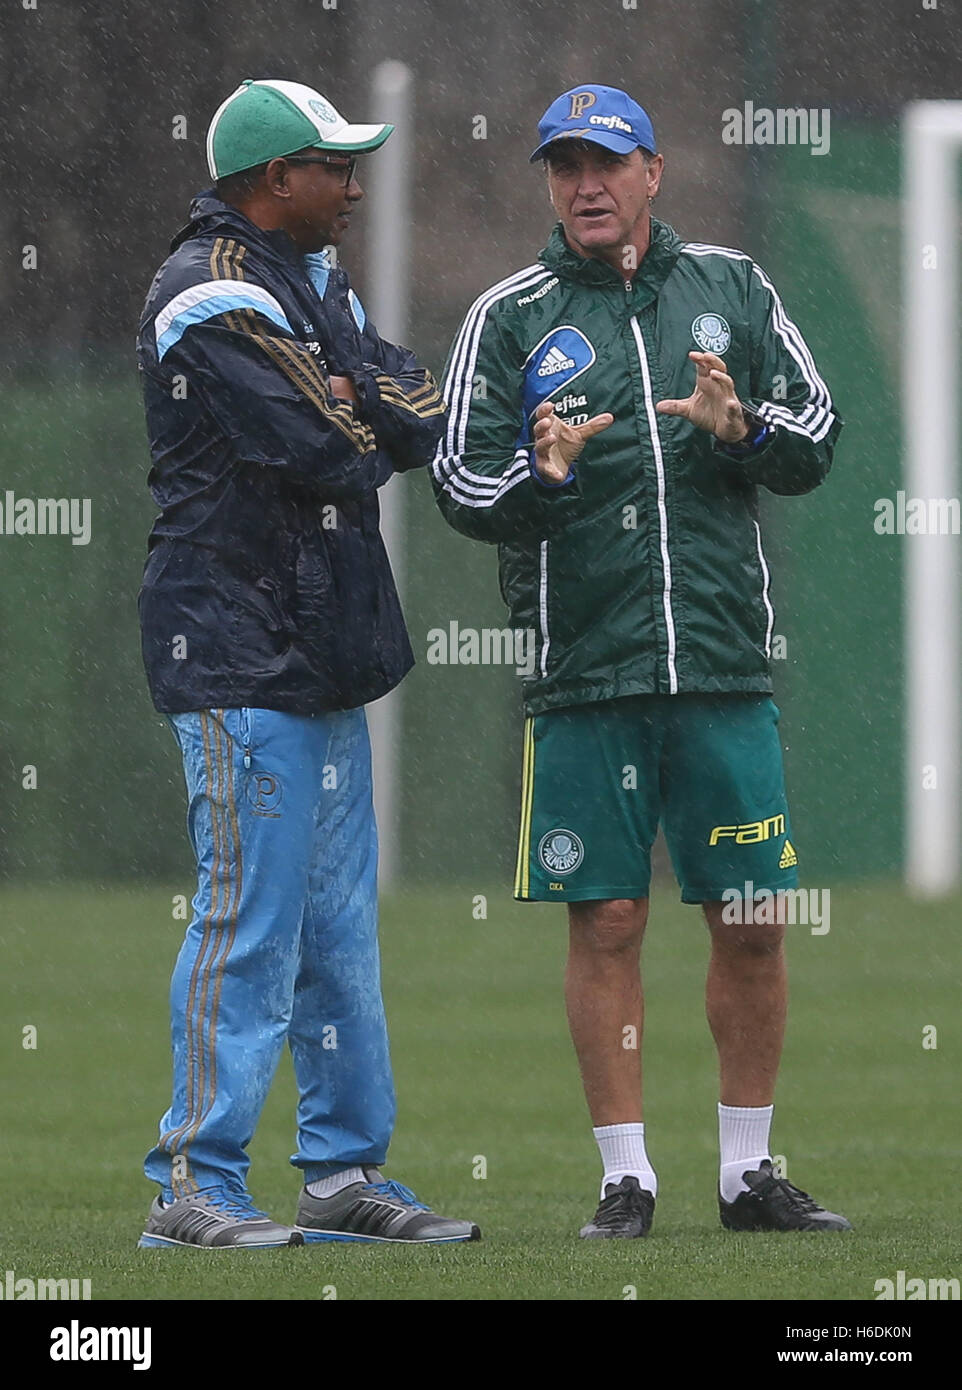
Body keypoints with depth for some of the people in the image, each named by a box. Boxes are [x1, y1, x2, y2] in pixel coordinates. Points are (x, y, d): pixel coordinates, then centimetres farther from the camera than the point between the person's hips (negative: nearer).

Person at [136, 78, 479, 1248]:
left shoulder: (312, 283, 17)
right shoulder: (213, 298, -14)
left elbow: (422, 415, 7)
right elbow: (332, 450, -20)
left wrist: (350, 405, -13)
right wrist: (373, 423, 1)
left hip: (319, 653, 10)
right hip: (238, 655, -10)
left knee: (338, 923, 12)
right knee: (251, 917, -10)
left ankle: (345, 1169, 18)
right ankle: (194, 1186, -7)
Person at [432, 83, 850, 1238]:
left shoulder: (731, 289, 11)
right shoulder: (509, 317, 5)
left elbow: (816, 440, 9)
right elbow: (461, 484, 0)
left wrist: (743, 428, -12)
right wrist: (541, 474, -20)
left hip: (725, 669, 2)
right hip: (584, 676, -2)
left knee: (751, 924, 3)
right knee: (605, 924, -2)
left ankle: (747, 1173, 14)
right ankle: (626, 1178, 5)